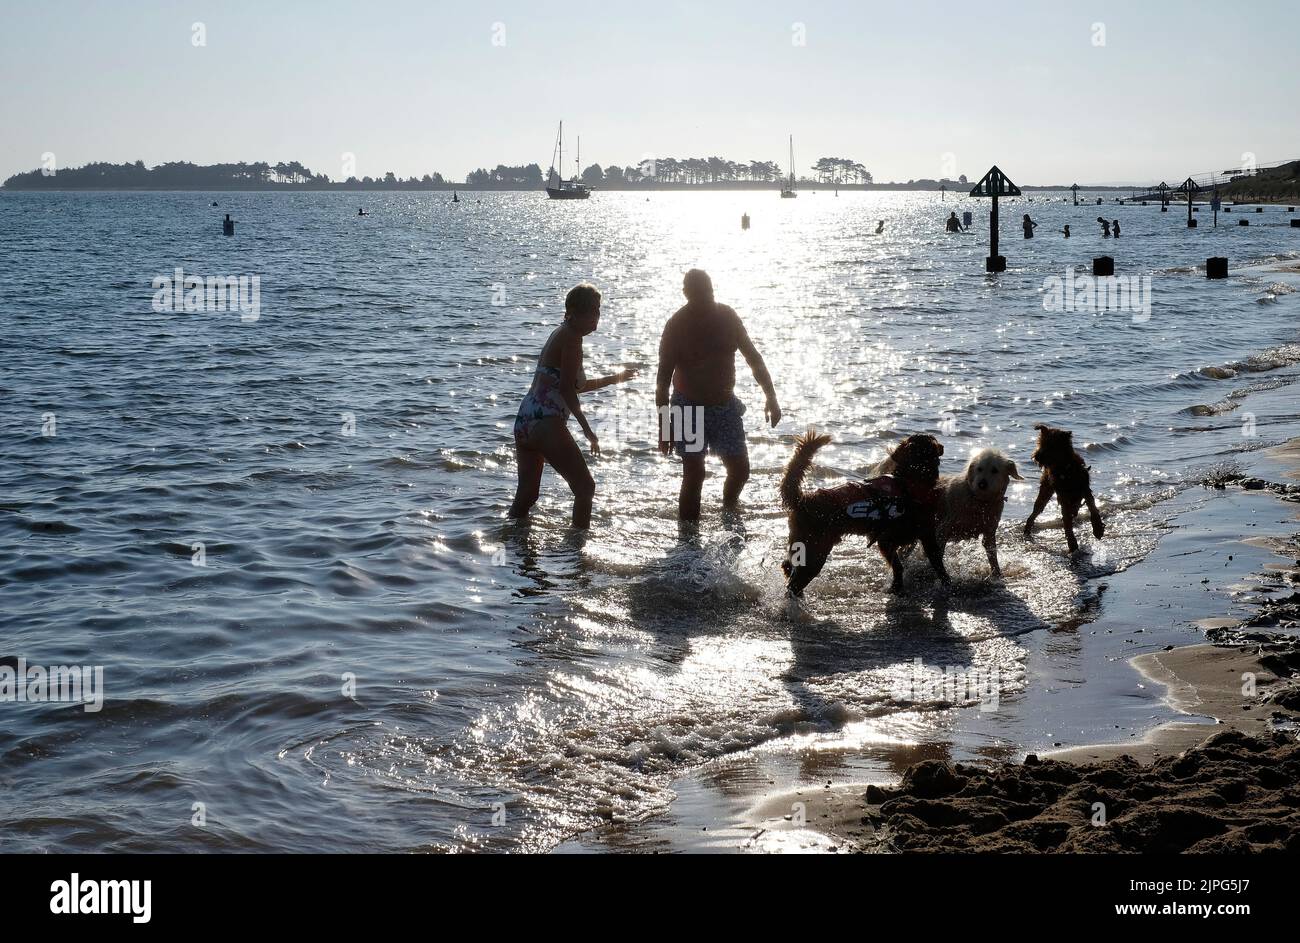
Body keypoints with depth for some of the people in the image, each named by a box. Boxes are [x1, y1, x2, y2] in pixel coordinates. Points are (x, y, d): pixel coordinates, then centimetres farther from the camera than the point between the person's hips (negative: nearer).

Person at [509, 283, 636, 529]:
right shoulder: (572, 337, -7)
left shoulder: (560, 334, 20)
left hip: (523, 422, 9)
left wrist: (614, 379, 42)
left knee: (526, 495, 15)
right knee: (585, 488, 0)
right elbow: (567, 389, -14)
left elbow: (574, 385, 33)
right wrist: (587, 429, -14)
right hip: (547, 423, -9)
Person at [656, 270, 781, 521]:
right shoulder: (677, 325, -15)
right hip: (690, 407, -4)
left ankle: (729, 512, 37)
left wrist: (771, 398, 2)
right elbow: (663, 377, -14)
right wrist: (664, 425, -18)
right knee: (694, 475, -6)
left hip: (725, 405, 5)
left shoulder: (727, 317, -3)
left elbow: (754, 358, 6)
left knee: (740, 470, 10)